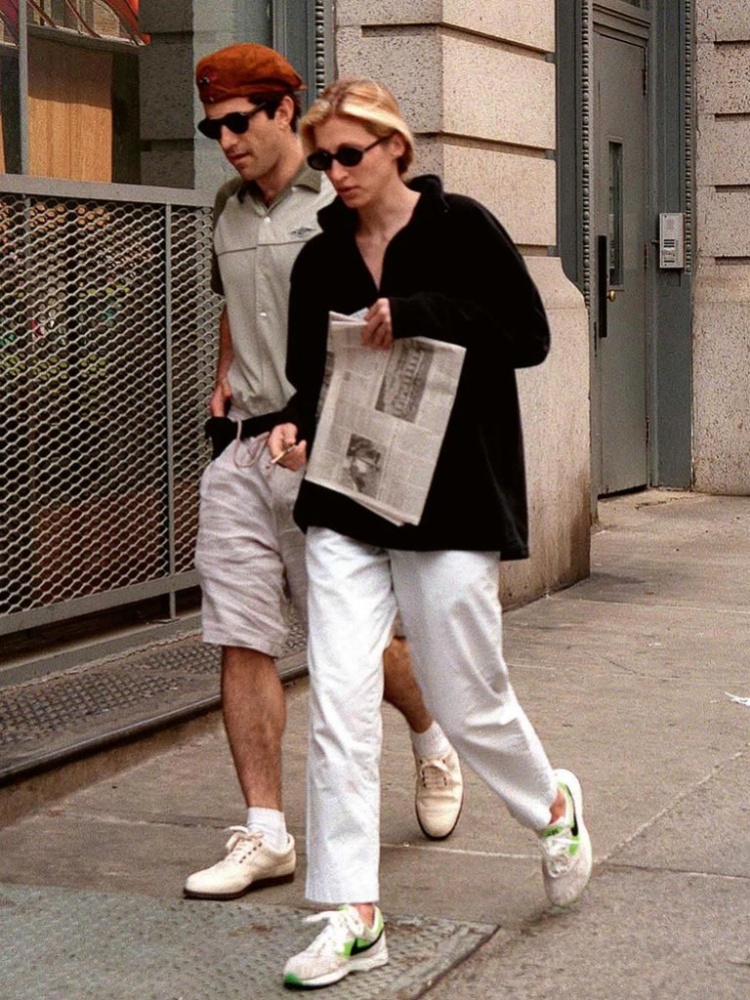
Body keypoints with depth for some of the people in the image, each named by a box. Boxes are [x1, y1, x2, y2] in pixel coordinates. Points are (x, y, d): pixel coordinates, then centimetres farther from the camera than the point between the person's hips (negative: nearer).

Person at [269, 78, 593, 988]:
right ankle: (355, 915, 0)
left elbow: (529, 335, -9)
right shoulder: (319, 262, 8)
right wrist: (294, 429, -9)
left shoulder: (459, 228, -4)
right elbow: (310, 377, 13)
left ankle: (554, 807, 38)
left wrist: (416, 316, -18)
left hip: (451, 501, -4)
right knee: (338, 699, -6)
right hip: (345, 504, 4)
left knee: (465, 699, 6)